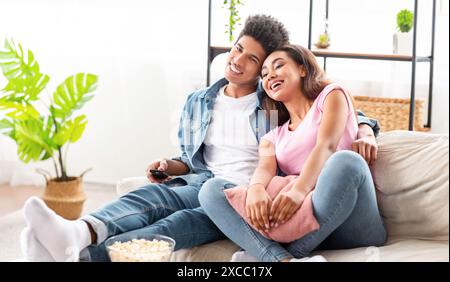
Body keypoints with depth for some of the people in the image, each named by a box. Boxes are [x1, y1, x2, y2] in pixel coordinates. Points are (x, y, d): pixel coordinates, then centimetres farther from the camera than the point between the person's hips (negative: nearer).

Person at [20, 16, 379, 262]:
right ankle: (78, 235, -66)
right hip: (203, 182, 4)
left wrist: (365, 131, -7)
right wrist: (171, 166, 6)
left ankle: (85, 254, -64)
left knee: (191, 218, -38)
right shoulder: (198, 102, 21)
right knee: (153, 194, -34)